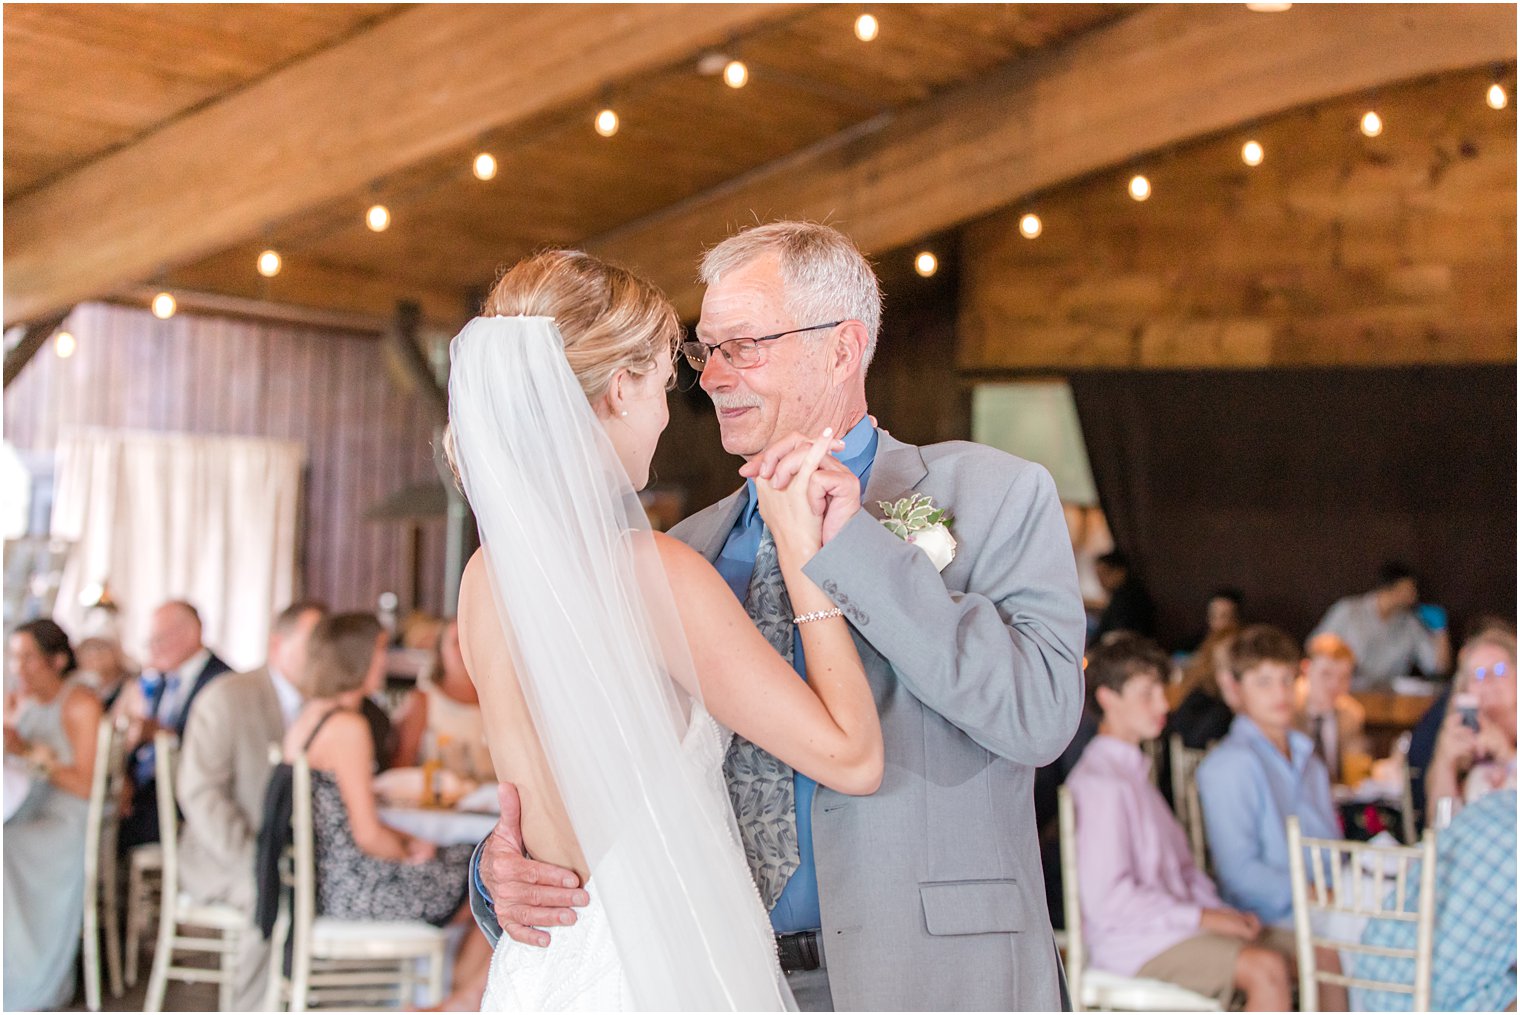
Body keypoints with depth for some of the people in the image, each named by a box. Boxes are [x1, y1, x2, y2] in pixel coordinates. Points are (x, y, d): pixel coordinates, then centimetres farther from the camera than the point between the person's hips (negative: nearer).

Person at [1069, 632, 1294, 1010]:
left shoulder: (1135, 770, 19)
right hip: (1133, 944, -10)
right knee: (1265, 968, -28)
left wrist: (1222, 911, 4)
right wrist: (1203, 917, -16)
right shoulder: (1099, 782, -13)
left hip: (1173, 924, 10)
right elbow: (1107, 899, -20)